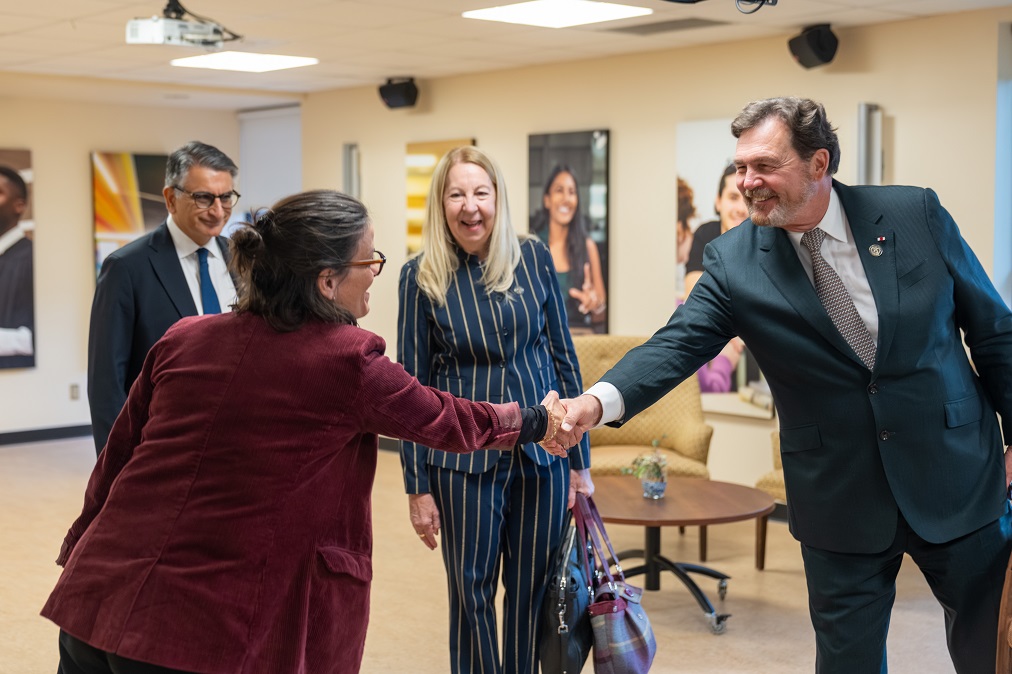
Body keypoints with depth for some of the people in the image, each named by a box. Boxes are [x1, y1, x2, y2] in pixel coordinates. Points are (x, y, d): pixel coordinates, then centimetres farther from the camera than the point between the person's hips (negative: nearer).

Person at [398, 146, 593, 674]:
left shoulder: (533, 258, 1)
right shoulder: (422, 275, -3)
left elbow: (564, 358, 5)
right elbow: (413, 385, -1)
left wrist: (580, 460, 5)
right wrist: (418, 486, -2)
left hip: (542, 453, 2)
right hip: (464, 461, -2)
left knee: (532, 591, 10)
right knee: (472, 593, 6)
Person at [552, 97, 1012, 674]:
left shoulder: (917, 214, -7)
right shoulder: (734, 260, -8)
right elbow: (678, 344, -18)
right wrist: (599, 400, -36)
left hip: (958, 479, 1)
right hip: (842, 500, 0)